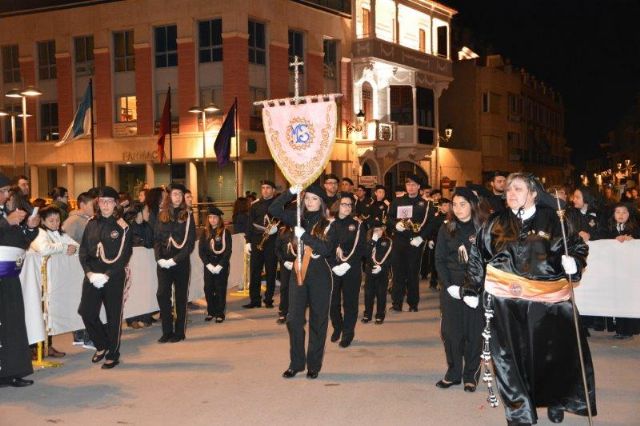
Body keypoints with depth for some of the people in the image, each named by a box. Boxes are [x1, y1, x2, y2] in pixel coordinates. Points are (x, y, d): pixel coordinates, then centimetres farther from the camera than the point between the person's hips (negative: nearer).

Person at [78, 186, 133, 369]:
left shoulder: (122, 226, -3)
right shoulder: (92, 224, 8)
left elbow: (124, 256, -8)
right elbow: (83, 250, 6)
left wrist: (107, 275, -16)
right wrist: (89, 272, -8)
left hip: (114, 277, -4)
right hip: (92, 276, 4)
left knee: (113, 316, 3)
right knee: (86, 311, -1)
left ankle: (112, 355, 16)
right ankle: (102, 345, 23)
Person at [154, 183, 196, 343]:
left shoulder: (187, 215, 0)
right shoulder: (162, 215, 9)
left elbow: (190, 242, -6)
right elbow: (156, 239, 8)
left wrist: (175, 259, -15)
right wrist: (159, 258, -8)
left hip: (181, 262, -2)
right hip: (163, 262, 3)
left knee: (181, 297, 4)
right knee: (162, 294, -4)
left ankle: (179, 331, 12)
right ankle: (167, 331, 6)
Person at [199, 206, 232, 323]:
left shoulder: (225, 233, -3)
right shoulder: (205, 233, 6)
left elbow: (228, 251, -7)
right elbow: (201, 250, 2)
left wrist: (220, 266, -14)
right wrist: (208, 265, -9)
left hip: (222, 266, -3)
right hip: (208, 266, 3)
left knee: (220, 290, 0)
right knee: (208, 289, 4)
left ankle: (220, 313, 9)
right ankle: (210, 312, 16)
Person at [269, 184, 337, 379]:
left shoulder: (328, 225, -2)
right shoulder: (298, 219, 6)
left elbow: (326, 249, -17)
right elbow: (274, 209, -5)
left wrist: (304, 235, -20)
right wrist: (292, 191, -12)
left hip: (320, 276, -2)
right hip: (298, 274, 2)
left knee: (318, 321, 5)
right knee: (294, 319, 0)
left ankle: (314, 365, 16)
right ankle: (296, 363, 14)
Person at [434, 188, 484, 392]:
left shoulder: (482, 228, -1)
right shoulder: (446, 228, 4)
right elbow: (440, 260, 3)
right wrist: (449, 285, -9)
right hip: (451, 288, 2)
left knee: (474, 333, 3)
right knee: (450, 332, 4)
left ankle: (471, 375, 15)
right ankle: (453, 373, 18)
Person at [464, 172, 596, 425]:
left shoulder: (552, 220, 3)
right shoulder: (496, 224, 7)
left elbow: (578, 245, 11)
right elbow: (477, 257, 11)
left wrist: (574, 262, -10)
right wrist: (471, 289, 8)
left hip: (548, 301, 0)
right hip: (505, 302, 1)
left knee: (553, 355, 6)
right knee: (512, 357, 2)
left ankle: (555, 403, 30)